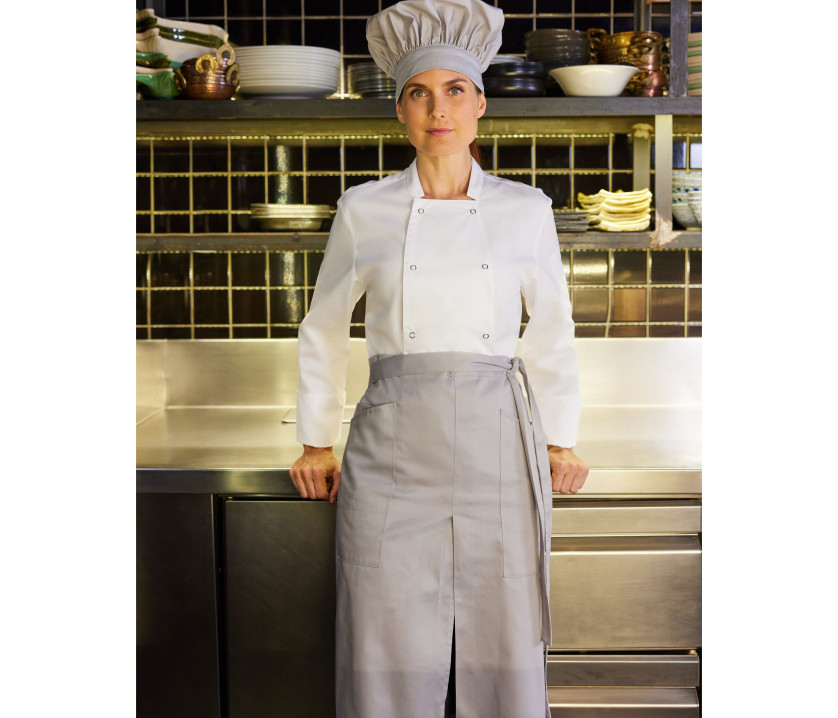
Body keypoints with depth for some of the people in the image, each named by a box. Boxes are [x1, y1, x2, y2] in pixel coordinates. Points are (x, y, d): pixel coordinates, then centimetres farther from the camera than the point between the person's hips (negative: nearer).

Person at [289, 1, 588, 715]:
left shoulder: (526, 209, 4)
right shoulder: (364, 209, 3)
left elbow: (552, 332, 14)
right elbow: (323, 330, 13)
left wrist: (560, 440, 14)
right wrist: (317, 442, 13)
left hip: (497, 444, 1)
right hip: (394, 448, 0)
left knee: (505, 653, 6)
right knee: (389, 658, 5)